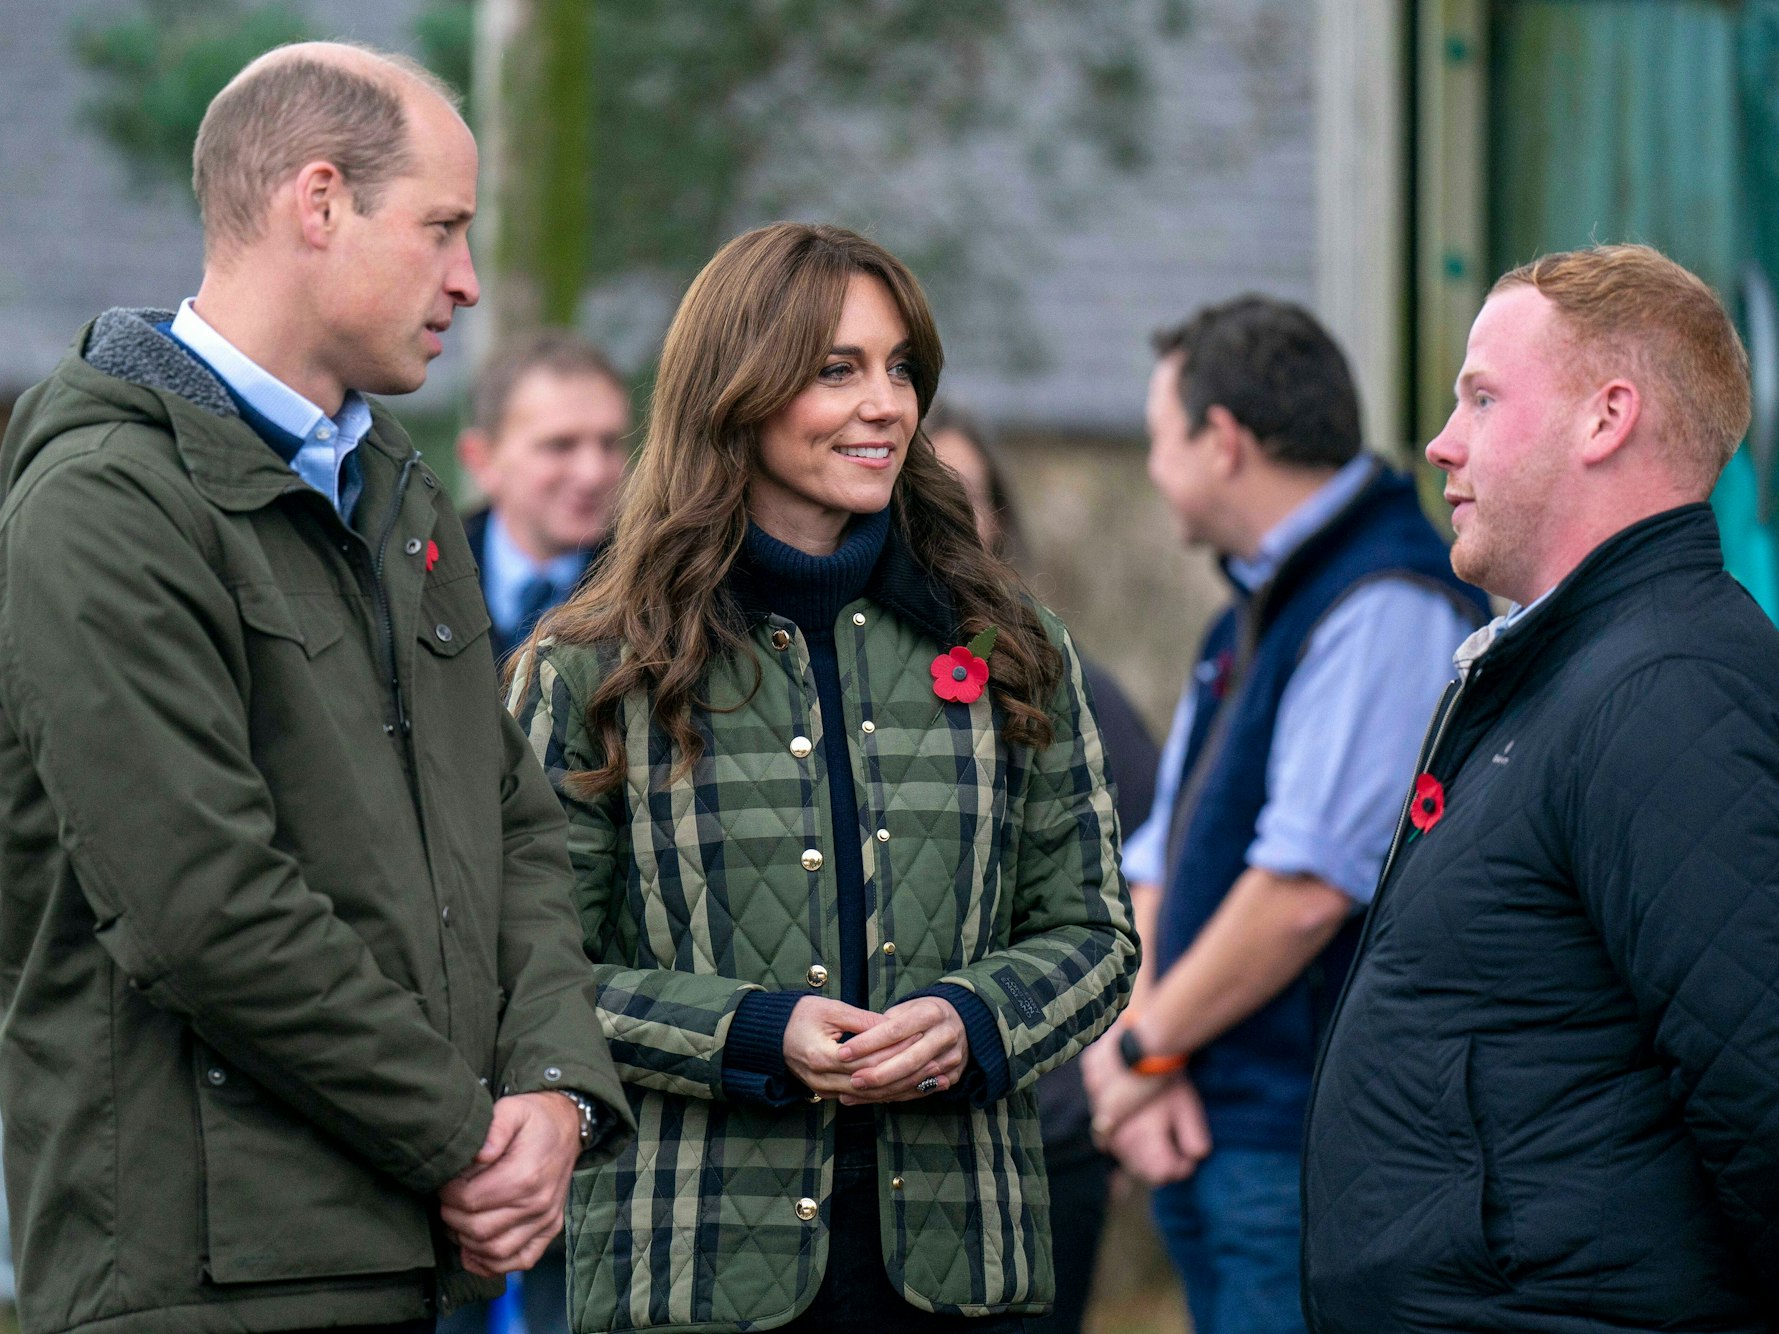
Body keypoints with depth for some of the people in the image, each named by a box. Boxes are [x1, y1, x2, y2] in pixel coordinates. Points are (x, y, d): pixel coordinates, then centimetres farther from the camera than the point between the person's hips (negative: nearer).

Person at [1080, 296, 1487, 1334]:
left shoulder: (1391, 609, -13)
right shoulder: (1256, 614, 19)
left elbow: (1307, 889, -19)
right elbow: (1164, 864, 17)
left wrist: (1144, 1049, -8)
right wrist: (1133, 1054, 0)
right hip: (1217, 1147, 10)